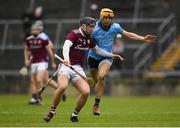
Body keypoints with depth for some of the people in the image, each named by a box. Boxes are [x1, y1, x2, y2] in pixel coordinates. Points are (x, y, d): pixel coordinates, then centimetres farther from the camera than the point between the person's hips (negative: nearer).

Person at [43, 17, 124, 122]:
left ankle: (75, 115, 6)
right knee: (63, 87, -33)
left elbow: (97, 50, 33)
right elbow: (66, 46, -25)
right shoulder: (74, 34, -7)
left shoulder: (89, 38, 14)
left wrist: (112, 55, 32)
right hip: (67, 66, -6)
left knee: (86, 91, -16)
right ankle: (52, 112, -14)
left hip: (79, 69, 6)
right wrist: (66, 58, -44)